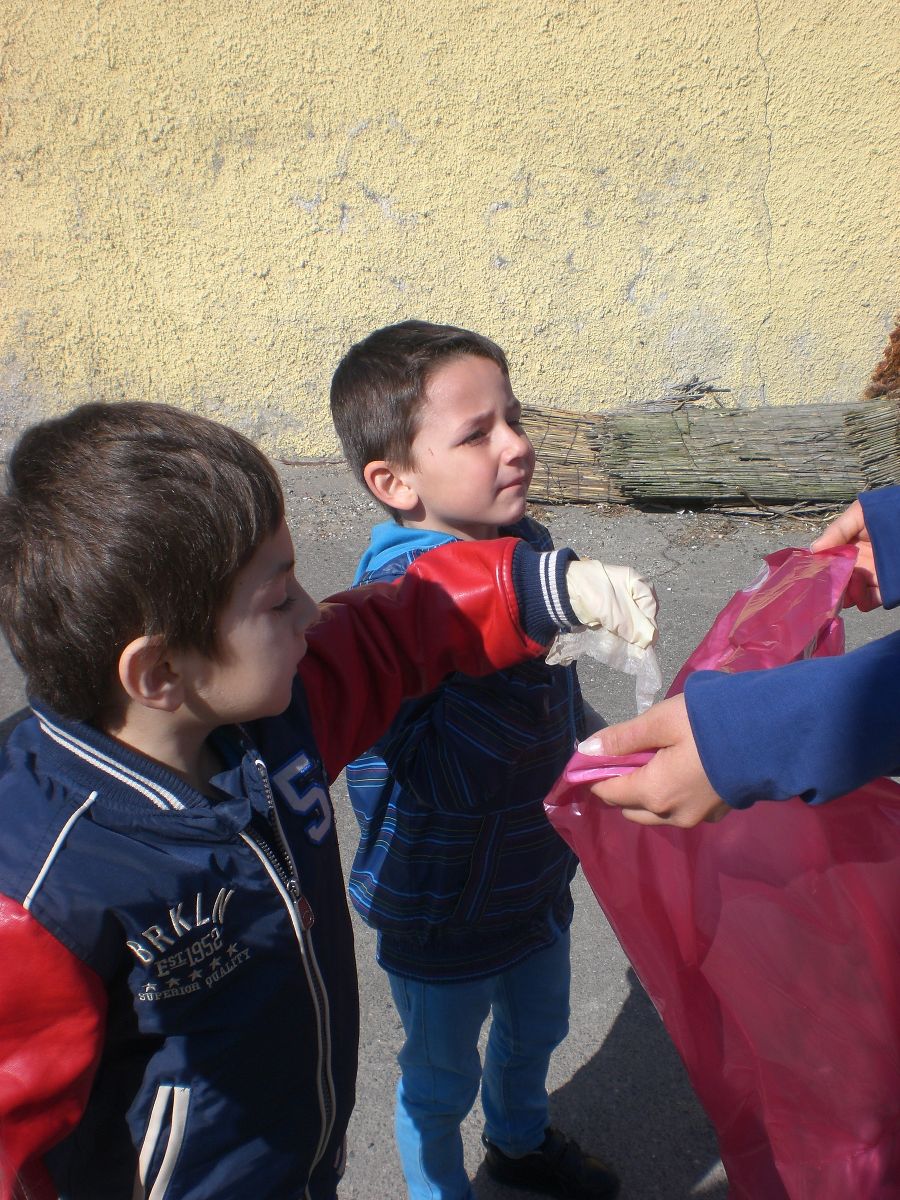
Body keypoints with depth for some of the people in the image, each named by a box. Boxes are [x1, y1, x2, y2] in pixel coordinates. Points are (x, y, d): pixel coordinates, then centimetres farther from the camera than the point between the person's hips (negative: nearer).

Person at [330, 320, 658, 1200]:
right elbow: (448, 773, -45)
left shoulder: (528, 545, -8)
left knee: (537, 1028, 31)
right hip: (443, 913, -7)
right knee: (442, 1076, 19)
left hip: (535, 872, 7)